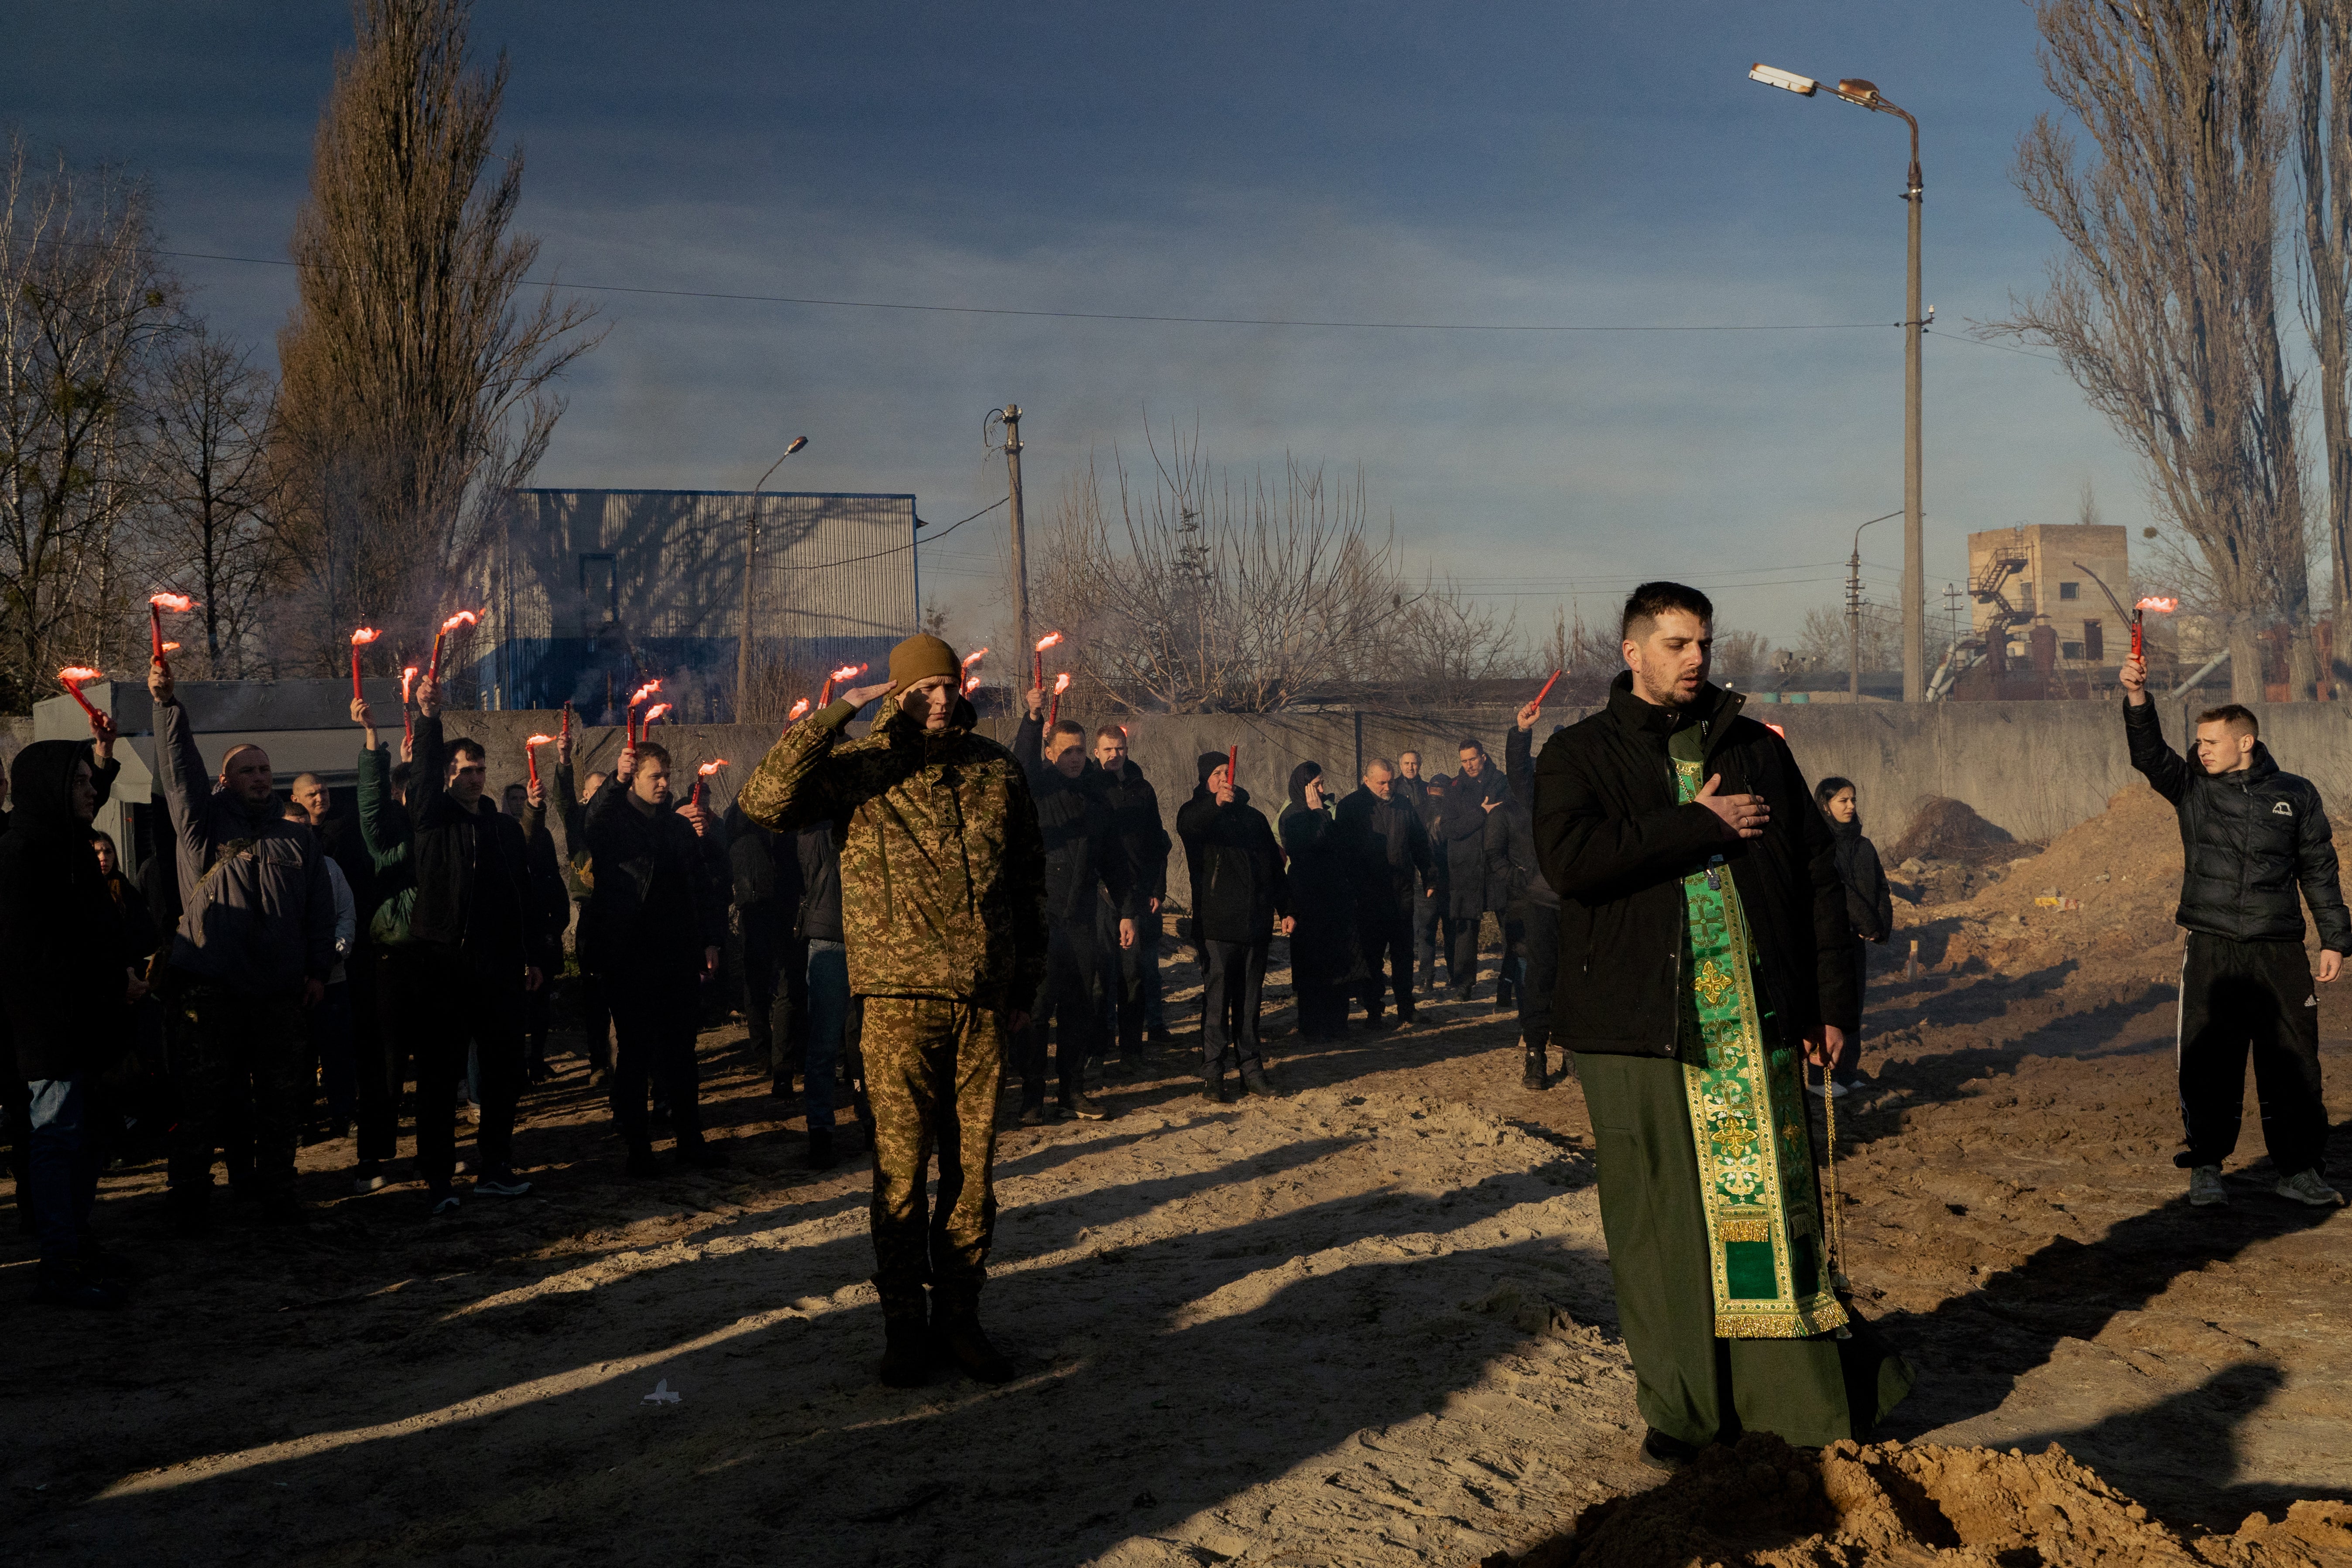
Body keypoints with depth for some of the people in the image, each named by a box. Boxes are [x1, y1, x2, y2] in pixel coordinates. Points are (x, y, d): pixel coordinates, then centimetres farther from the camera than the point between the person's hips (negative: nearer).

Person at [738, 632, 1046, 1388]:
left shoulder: (998, 770, 10)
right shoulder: (861, 768, -1)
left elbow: (1029, 878, 17)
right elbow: (764, 800, -17)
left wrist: (1027, 979, 16)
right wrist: (835, 715, -16)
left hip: (983, 997, 3)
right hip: (899, 994, -3)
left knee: (974, 1162, 8)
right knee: (902, 1164, 0)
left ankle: (959, 1315, 19)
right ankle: (903, 1323, 12)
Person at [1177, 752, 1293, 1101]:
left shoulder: (1253, 817, 18)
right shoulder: (1197, 814, 4)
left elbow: (1275, 867, 21)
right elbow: (1188, 826, -23)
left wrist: (1285, 911, 13)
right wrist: (1216, 803, -42)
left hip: (1256, 924, 4)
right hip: (1217, 925, -4)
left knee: (1250, 1000, 8)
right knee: (1217, 1000, -6)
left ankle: (1252, 1069, 13)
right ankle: (1212, 1076, -4)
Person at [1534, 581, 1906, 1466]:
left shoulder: (1758, 750, 13)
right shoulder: (1581, 755, 5)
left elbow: (1818, 874, 13)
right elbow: (1568, 859, -15)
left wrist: (1830, 1001, 7)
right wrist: (1701, 824, -13)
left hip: (1757, 1024, 2)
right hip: (1636, 1031, -2)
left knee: (1773, 1204, 2)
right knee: (1660, 1223, 4)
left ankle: (1801, 1397, 12)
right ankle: (1679, 1408, 14)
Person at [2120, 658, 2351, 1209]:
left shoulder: (2296, 795, 6)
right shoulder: (2192, 790, 5)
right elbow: (2149, 755, -11)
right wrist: (2137, 700, -28)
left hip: (2280, 952, 0)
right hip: (2212, 951, 0)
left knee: (2293, 1063, 3)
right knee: (2208, 1064, 2)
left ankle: (2298, 1169, 14)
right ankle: (2206, 1168, 12)